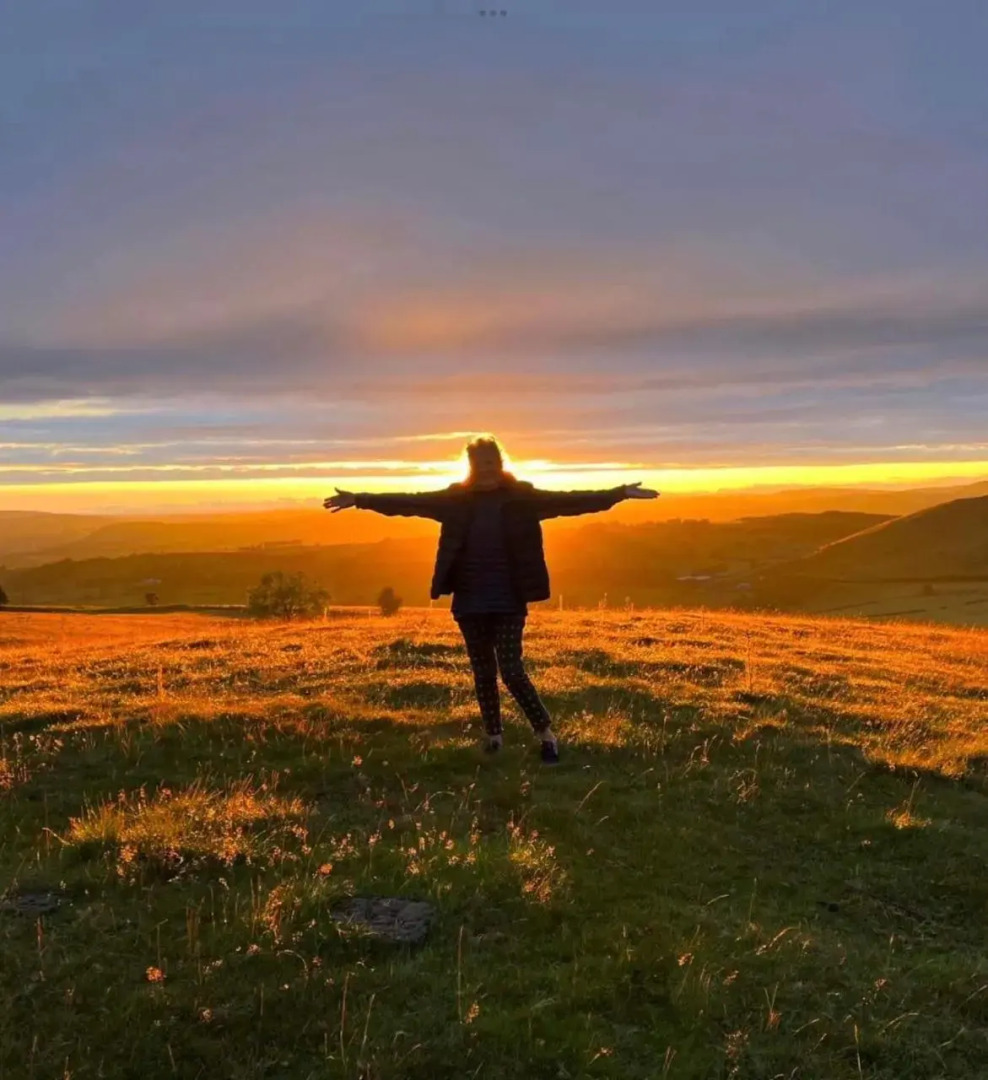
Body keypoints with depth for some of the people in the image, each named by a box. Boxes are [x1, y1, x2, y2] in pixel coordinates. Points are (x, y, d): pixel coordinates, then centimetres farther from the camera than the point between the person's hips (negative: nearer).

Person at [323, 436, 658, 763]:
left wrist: (621, 493, -18)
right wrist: (359, 499, -5)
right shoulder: (457, 498, 2)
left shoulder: (521, 496, -3)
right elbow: (411, 502, 0)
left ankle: (546, 734, 8)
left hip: (508, 601, -3)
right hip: (470, 601, 3)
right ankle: (494, 737, 27)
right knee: (483, 671, 12)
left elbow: (568, 501, -10)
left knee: (512, 671, -8)